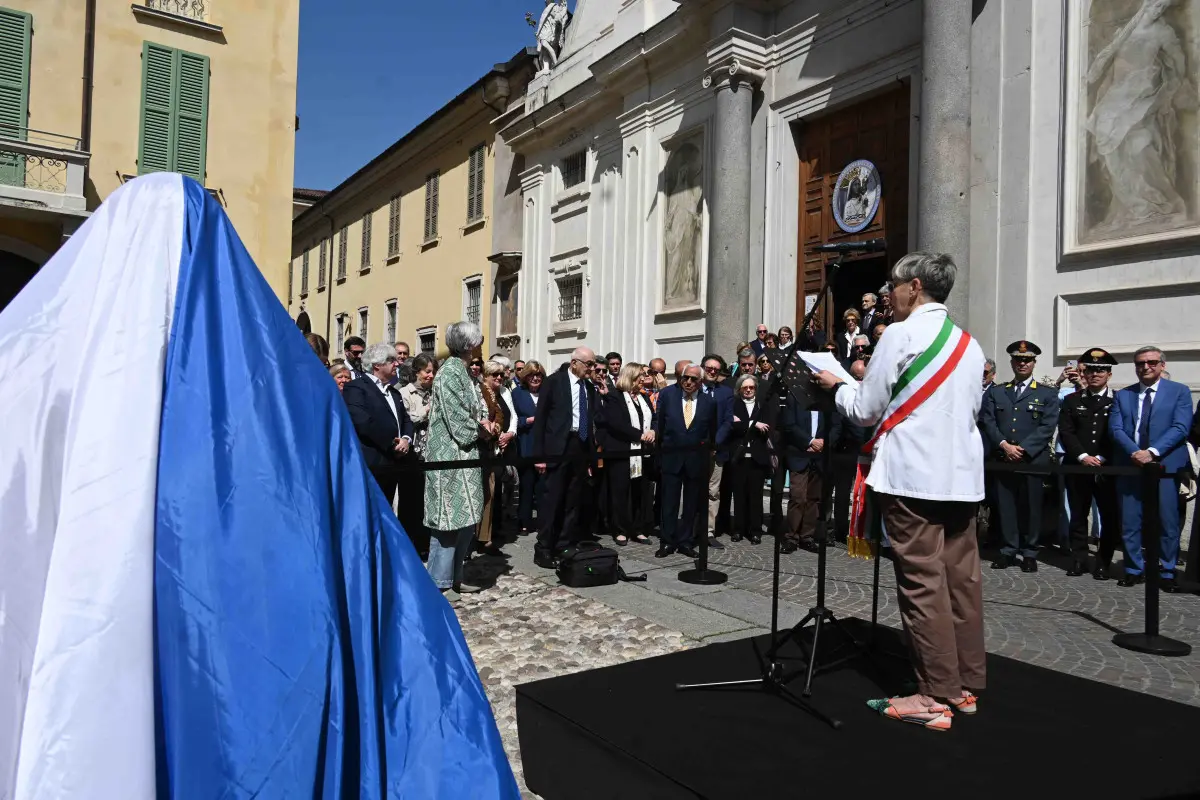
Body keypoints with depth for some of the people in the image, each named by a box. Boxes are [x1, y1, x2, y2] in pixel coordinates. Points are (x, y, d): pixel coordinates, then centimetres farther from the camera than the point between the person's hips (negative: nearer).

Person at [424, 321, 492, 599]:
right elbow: (459, 422, -21)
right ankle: (438, 583, 5)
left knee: (466, 519, 13)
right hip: (451, 457, -10)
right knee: (449, 519, -4)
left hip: (464, 457, 10)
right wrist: (483, 430, -5)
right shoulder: (450, 373, -16)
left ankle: (454, 577, 23)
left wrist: (485, 424, -2)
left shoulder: (461, 371, 13)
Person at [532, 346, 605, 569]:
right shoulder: (554, 382, -3)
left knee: (574, 502, 11)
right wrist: (539, 454, -11)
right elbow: (540, 418, -6)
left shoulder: (590, 387, 12)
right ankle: (544, 550, 6)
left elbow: (594, 419, 12)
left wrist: (603, 396, 1)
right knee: (552, 499, -3)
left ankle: (566, 548, 21)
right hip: (559, 447, -5)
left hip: (582, 448, 6)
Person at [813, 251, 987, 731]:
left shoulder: (901, 334, -8)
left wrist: (836, 385, 11)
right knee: (961, 579, 10)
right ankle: (966, 686, 19)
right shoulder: (968, 345, 13)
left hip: (910, 475, -7)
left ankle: (935, 697, 2)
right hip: (959, 474, 7)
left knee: (922, 583, -3)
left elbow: (864, 410, -7)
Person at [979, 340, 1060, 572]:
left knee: (1031, 506, 3)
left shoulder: (1048, 394, 8)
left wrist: (1023, 449, -13)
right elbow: (987, 422, 4)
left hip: (1033, 460, -2)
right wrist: (1004, 445, -11)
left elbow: (1048, 426, -3)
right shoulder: (995, 392, 14)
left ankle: (1029, 553, 13)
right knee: (1005, 505, 4)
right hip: (1002, 459, 2)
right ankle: (1008, 550, 12)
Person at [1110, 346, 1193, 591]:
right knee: (1130, 523, 4)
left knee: (1168, 523, 2)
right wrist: (1134, 453, -14)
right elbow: (1116, 429, 2)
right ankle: (1134, 570, 16)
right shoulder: (1123, 395, 12)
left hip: (1166, 466, -2)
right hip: (1130, 466, 2)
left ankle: (1167, 573, 15)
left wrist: (1152, 452, -18)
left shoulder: (1179, 391, 5)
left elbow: (1181, 428, -7)